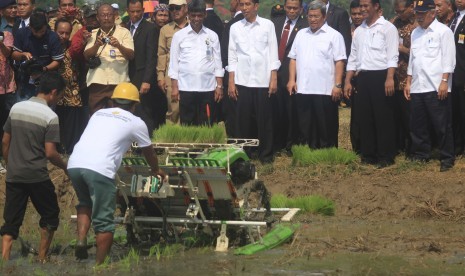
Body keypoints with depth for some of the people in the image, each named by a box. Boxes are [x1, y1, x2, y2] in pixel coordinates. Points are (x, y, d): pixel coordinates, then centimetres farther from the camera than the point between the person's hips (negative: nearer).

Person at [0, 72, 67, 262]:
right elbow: (50, 153, -15)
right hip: (37, 176, -5)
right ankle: (42, 259, 17)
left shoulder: (16, 108, 4)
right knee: (50, 215, 15)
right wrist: (65, 167, 2)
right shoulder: (50, 116, -13)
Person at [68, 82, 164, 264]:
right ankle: (100, 264, 2)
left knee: (85, 204, 28)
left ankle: (81, 240, 7)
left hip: (74, 164, 5)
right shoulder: (136, 123, 16)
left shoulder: (99, 114, 27)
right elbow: (149, 153, 32)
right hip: (99, 169, -5)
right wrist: (156, 170, 53)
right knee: (104, 221, 4)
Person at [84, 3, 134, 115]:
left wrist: (119, 46, -21)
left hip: (118, 82, -2)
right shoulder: (93, 34, 13)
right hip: (97, 82, 2)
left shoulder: (124, 32, 6)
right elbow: (86, 56, 3)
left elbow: (131, 55, -2)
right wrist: (97, 45, -15)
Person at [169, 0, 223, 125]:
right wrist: (174, 87, -1)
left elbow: (217, 63, 9)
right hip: (186, 88, -1)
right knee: (186, 125, 1)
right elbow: (174, 63, 5)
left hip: (207, 88, 1)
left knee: (205, 125, 1)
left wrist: (219, 86, 2)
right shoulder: (179, 35, 4)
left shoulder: (212, 36, 7)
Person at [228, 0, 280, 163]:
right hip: (242, 82, 1)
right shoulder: (235, 28, 6)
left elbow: (273, 53, 2)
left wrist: (274, 79, -3)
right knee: (243, 119, 2)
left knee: (264, 119, 1)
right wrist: (231, 82, 3)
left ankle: (266, 155, 9)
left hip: (263, 81, -1)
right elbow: (232, 56, 8)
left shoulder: (268, 25, 1)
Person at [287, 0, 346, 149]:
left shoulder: (334, 35, -2)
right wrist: (291, 80, 4)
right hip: (303, 89, 5)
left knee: (326, 128, 0)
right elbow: (293, 58, 14)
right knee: (305, 127, 9)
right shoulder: (301, 34, 14)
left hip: (325, 90, -5)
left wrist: (338, 85, -13)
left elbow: (339, 62, -7)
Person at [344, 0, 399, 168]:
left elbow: (392, 56, -10)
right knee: (364, 118, 7)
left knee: (383, 118, -4)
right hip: (363, 78, 6)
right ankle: (368, 155, 14)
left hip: (380, 76, -6)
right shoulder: (359, 31, 16)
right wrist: (347, 81, 11)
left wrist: (390, 78, -21)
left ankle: (386, 157, 1)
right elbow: (353, 58, 18)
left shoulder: (387, 28, -3)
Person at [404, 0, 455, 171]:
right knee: (418, 125, 9)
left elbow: (448, 59, -7)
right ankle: (420, 156, 19)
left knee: (441, 125, -2)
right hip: (417, 87, 6)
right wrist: (408, 82, 15)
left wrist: (444, 82, -14)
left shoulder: (443, 31, -3)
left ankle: (447, 159, 5)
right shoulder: (415, 33, 15)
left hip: (436, 87, -6)